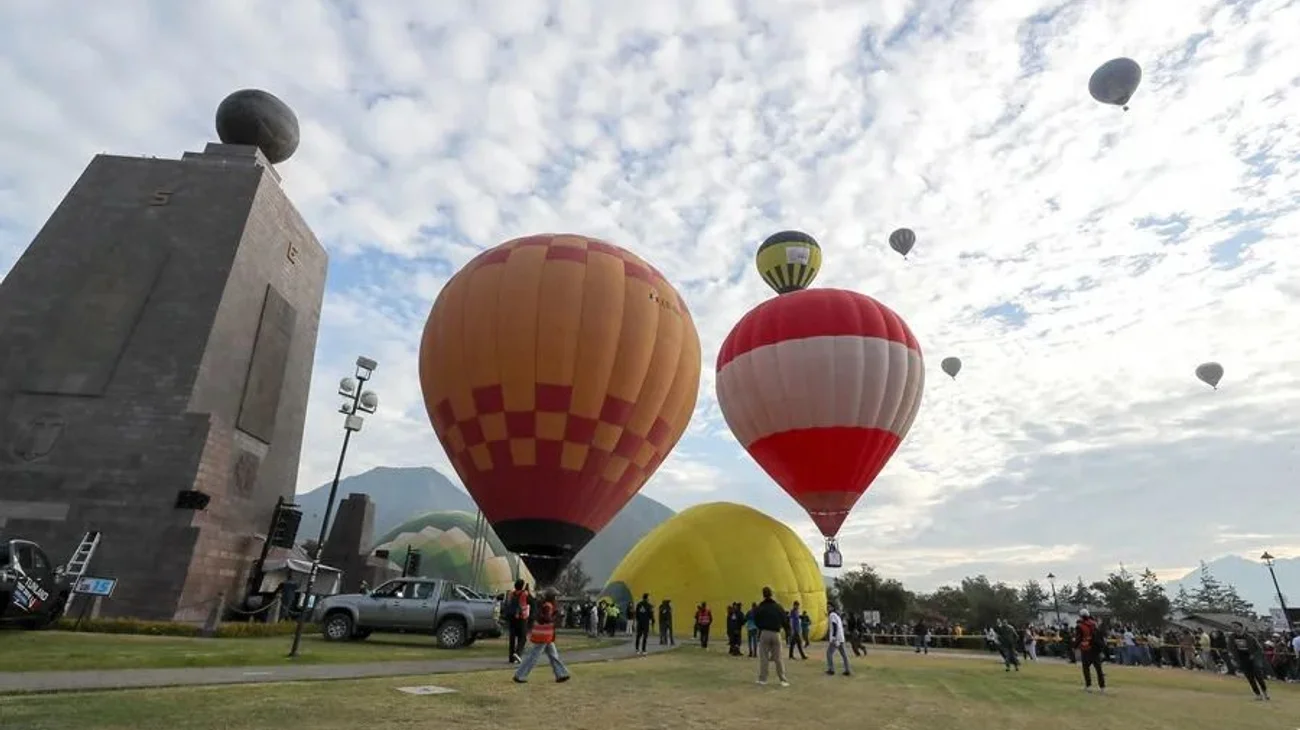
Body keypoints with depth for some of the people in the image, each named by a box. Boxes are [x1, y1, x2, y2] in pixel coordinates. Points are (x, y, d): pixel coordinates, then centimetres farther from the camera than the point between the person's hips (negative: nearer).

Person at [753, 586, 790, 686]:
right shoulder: (778, 607, 2)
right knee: (778, 658, 8)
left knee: (763, 657, 6)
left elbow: (756, 622, 1)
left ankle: (762, 679, 7)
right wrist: (787, 629, 19)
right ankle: (783, 680, 6)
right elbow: (784, 620, 2)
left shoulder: (759, 607, -4)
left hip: (764, 633, -2)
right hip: (776, 634, 2)